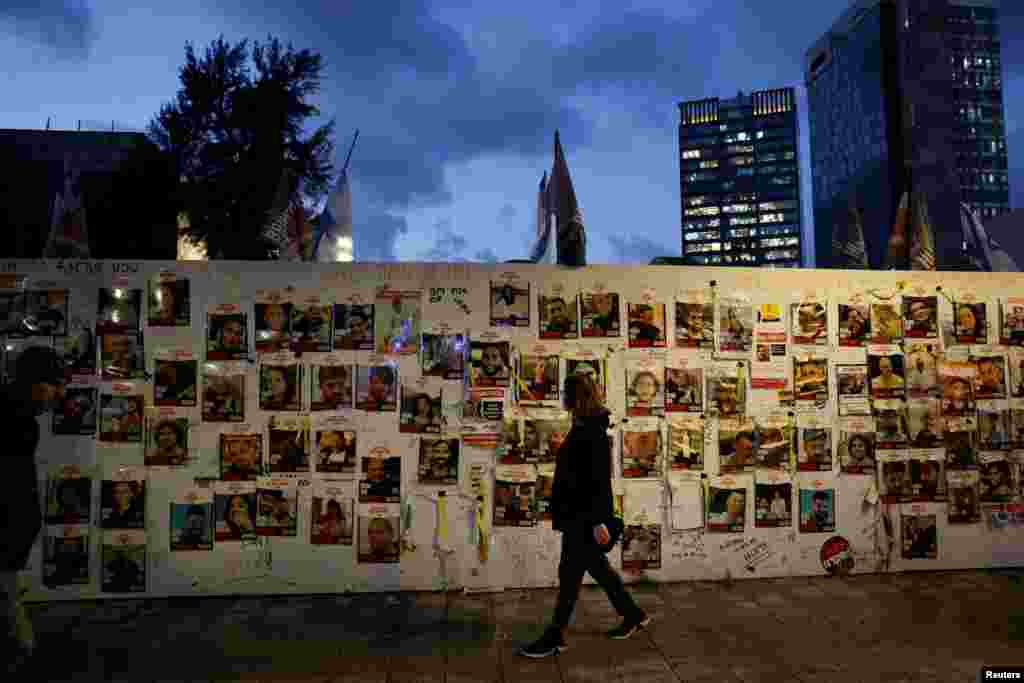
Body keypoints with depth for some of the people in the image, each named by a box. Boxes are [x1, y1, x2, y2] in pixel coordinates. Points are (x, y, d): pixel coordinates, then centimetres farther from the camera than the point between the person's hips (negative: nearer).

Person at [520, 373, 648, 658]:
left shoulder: (593, 432, -19)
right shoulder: (582, 427, 9)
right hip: (577, 513, 10)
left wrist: (598, 521, -24)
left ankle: (555, 636, 13)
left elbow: (600, 478, -23)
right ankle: (633, 615, 34)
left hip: (585, 515, -10)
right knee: (597, 566, 19)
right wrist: (567, 513, 22)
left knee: (570, 573, 1)